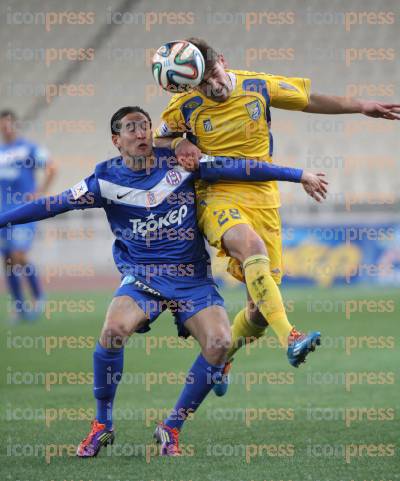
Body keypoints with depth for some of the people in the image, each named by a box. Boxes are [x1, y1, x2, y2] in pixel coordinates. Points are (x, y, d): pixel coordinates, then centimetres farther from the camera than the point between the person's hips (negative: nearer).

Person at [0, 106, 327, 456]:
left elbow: (237, 168, 0)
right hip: (142, 278, -1)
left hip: (192, 279, 1)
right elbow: (53, 204, -5)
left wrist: (300, 175, 3)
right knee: (113, 330, -30)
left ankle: (172, 429, -4)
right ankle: (102, 426, -8)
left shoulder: (179, 163, -2)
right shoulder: (107, 180, -4)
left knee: (220, 342, -23)